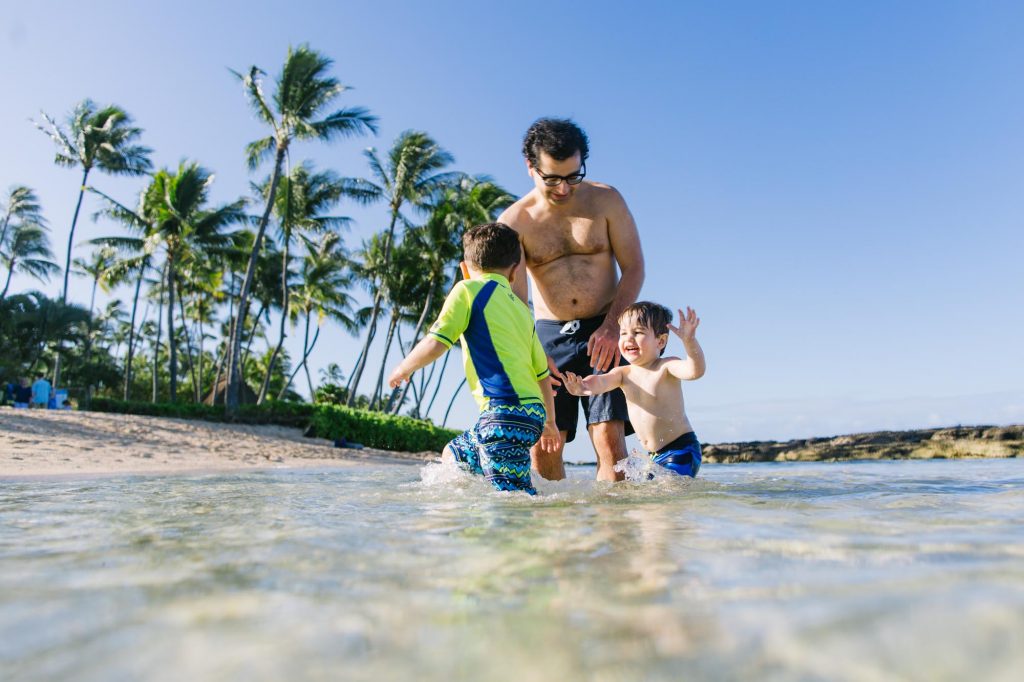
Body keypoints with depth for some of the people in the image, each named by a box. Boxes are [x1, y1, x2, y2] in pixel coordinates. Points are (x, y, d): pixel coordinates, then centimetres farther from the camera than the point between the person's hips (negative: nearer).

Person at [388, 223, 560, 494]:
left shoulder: (469, 289, 1)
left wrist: (403, 368, 11)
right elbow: (542, 373, 20)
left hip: (506, 410, -8)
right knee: (452, 455, 25)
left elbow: (435, 344, -9)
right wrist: (550, 423, 33)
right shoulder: (521, 308, 20)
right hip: (533, 411, 8)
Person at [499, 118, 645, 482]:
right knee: (542, 445, -5)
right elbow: (514, 298, -12)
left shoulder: (606, 199, -1)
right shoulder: (515, 220, -4)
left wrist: (611, 328, -15)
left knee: (609, 435, -13)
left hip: (605, 330, 0)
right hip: (549, 335, 1)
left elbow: (634, 268, -1)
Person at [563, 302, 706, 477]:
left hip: (681, 448, -6)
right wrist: (584, 386, -42)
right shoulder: (624, 373, 2)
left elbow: (695, 371, -31)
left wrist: (689, 341, -50)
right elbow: (601, 381, -18)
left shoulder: (666, 367, -13)